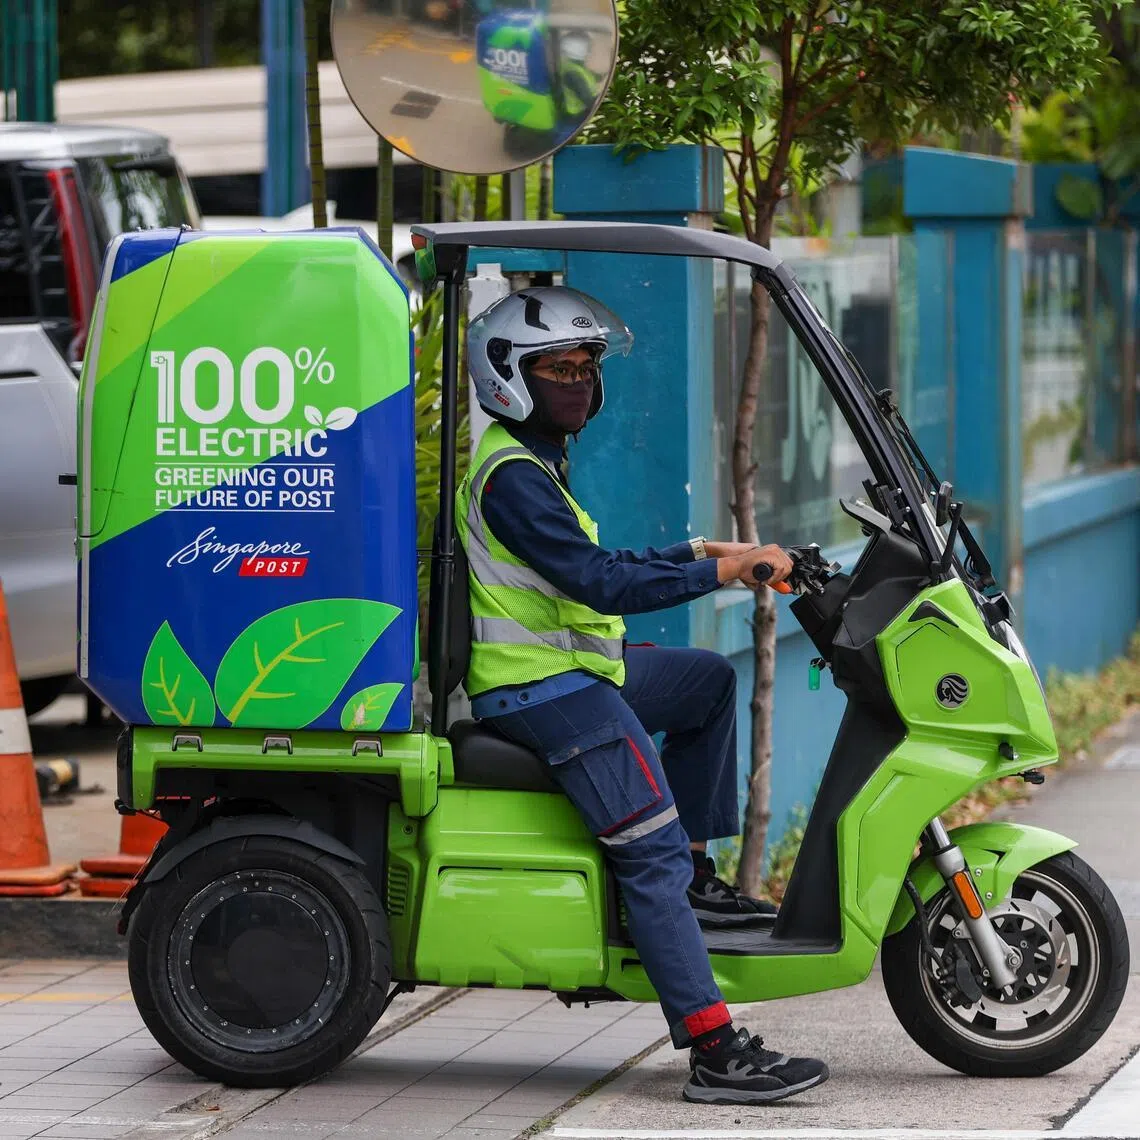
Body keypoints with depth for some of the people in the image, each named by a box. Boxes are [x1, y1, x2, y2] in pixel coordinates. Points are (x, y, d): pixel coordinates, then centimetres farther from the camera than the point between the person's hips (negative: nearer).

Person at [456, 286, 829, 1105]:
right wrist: (719, 573, -22)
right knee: (652, 850, -18)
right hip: (541, 689, -11)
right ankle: (717, 1052, -24)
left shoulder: (532, 462, 18)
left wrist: (693, 554, 14)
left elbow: (586, 573, 24)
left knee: (709, 680, 25)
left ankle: (696, 877, 18)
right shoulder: (512, 476, -16)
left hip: (568, 668, 11)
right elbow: (593, 582, -24)